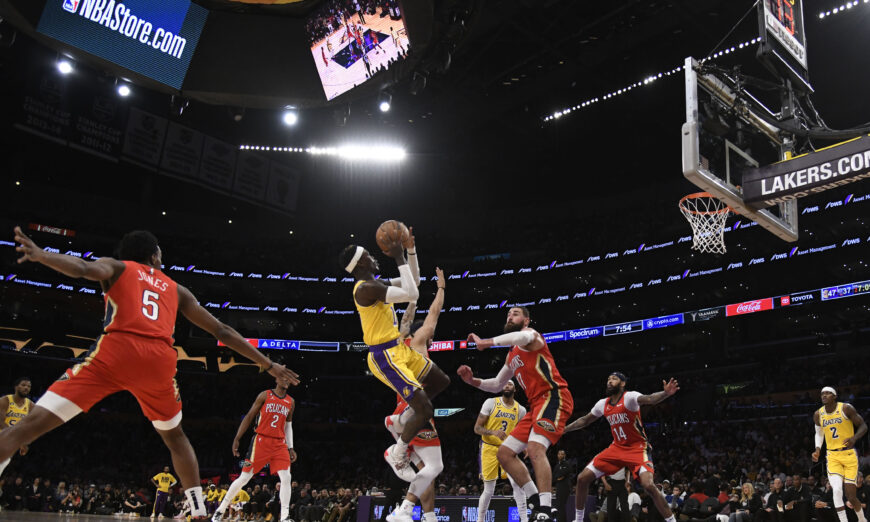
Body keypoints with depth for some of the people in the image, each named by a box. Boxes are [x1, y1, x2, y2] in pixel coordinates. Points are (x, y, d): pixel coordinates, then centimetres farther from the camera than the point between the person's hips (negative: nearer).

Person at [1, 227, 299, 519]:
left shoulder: (115, 267, 23)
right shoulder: (177, 290, 29)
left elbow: (83, 268, -3)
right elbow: (222, 332, 28)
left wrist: (40, 255, -19)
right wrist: (268, 365, 33)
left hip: (117, 349, -2)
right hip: (160, 358, 3)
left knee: (34, 423, -4)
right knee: (174, 436, 26)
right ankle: (200, 513, 24)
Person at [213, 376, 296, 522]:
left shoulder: (291, 402, 12)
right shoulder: (265, 395, 0)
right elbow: (249, 417, 2)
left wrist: (290, 448, 11)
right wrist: (237, 439, -4)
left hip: (280, 444, 3)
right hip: (261, 440, -3)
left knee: (286, 478, -12)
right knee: (244, 478, -1)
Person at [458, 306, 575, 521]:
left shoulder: (530, 333, -2)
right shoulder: (512, 356, 25)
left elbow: (523, 337, -30)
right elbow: (496, 385, 34)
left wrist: (486, 342, -28)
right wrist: (472, 380, 17)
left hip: (554, 397, -10)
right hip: (537, 405, 10)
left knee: (535, 447, -29)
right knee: (504, 453, 7)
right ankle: (536, 501, 9)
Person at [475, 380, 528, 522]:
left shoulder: (520, 410, 2)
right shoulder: (490, 403, -8)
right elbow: (477, 428, -8)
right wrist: (493, 432, -27)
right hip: (490, 448, -2)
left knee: (517, 483, -18)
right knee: (489, 490, 1)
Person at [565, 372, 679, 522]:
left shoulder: (629, 397, -16)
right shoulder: (603, 404, 3)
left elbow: (649, 399, -37)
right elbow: (584, 421, 18)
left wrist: (665, 393, -58)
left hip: (637, 448, -6)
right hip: (617, 448, 6)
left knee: (648, 484, -30)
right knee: (582, 479, 0)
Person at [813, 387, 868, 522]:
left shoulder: (846, 408, -8)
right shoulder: (818, 414, 3)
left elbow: (863, 426, -3)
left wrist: (854, 438, -22)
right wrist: (817, 450, 3)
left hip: (849, 454, -2)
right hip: (832, 456, 3)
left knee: (851, 496, -1)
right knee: (837, 490, -18)